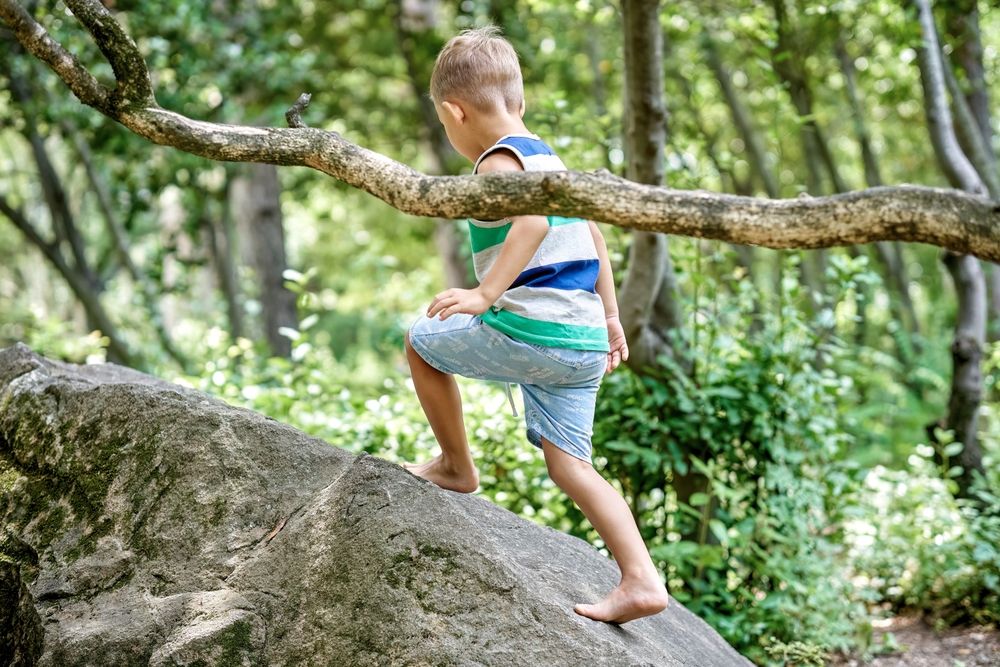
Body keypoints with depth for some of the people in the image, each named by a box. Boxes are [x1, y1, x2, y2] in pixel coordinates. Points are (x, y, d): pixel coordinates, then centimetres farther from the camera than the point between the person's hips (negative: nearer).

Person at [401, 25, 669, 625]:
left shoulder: (499, 161, -8)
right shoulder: (549, 158, 21)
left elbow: (532, 220, -27)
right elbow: (593, 238, 28)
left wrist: (486, 293, -31)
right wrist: (610, 316, 33)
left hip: (532, 329, -9)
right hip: (584, 340, 9)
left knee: (422, 341, 13)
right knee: (570, 461, 8)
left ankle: (457, 467, 22)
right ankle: (641, 580, -2)